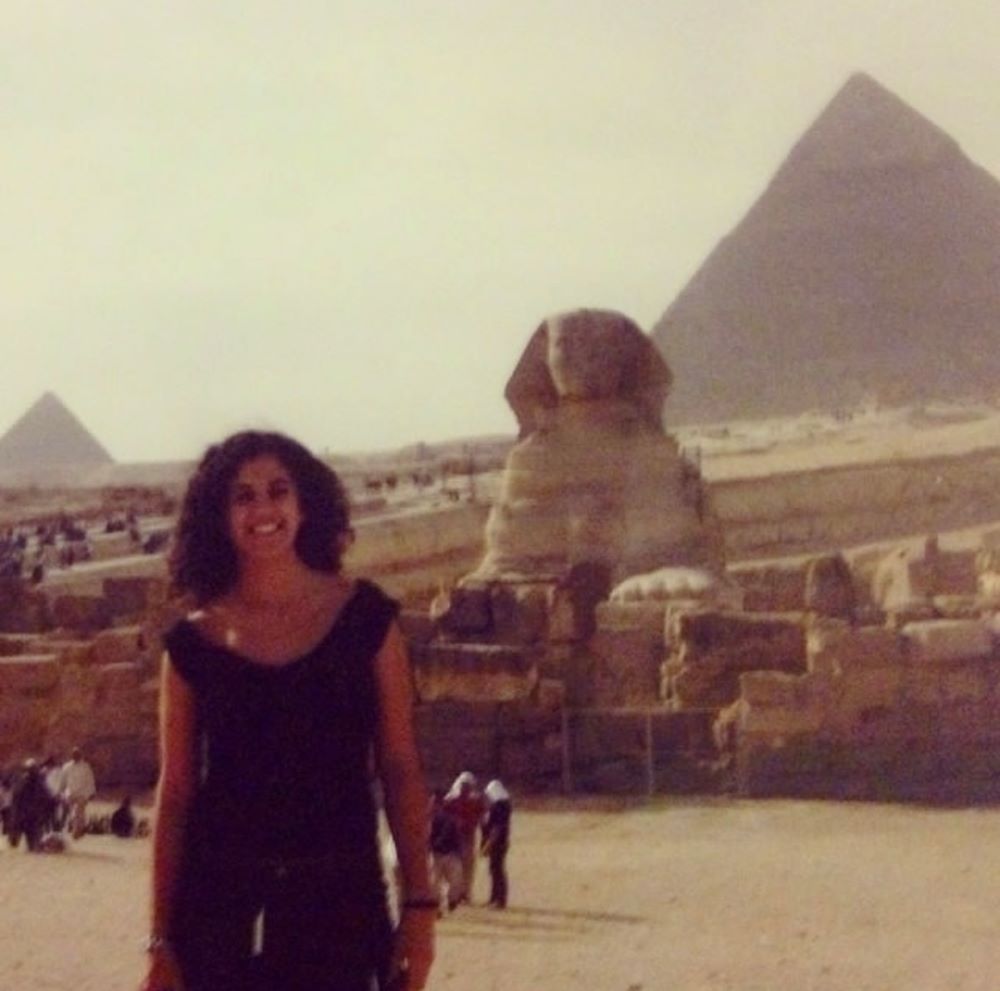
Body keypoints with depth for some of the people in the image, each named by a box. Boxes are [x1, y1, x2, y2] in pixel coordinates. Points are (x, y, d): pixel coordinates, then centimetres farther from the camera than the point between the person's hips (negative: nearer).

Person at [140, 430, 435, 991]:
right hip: (220, 903, 1)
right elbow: (175, 793, 5)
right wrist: (162, 939, 2)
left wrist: (419, 903, -2)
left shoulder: (365, 616, 2)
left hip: (338, 899, 0)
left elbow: (401, 771, 3)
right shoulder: (194, 643, 3)